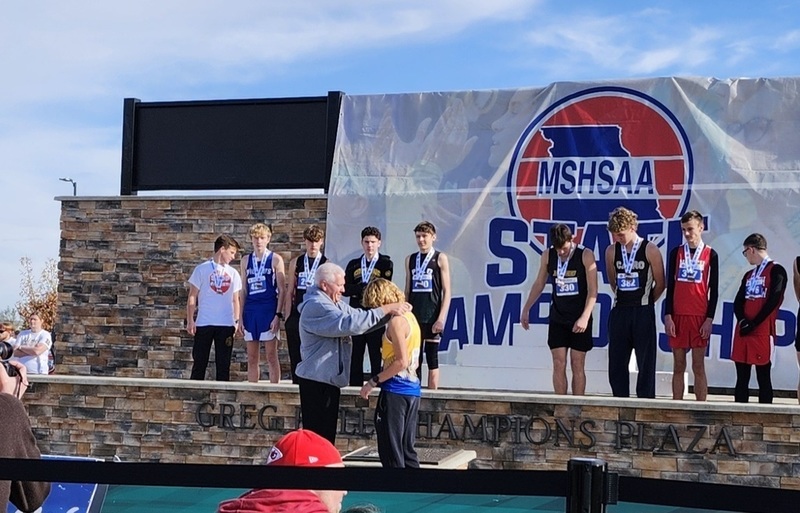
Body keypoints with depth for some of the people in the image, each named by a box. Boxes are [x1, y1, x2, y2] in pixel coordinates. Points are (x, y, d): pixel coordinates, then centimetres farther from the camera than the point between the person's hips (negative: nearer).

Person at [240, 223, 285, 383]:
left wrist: (278, 315, -11)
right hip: (250, 311, 4)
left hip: (269, 310, -4)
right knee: (251, 358, 7)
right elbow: (244, 290, 13)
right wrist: (241, 318, 8)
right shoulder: (246, 261, 11)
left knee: (271, 356, -2)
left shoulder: (275, 259, 0)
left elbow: (282, 290, -3)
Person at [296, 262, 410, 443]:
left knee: (327, 432, 16)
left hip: (329, 379, 10)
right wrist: (386, 309, -27)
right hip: (316, 381, -10)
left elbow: (358, 316, 9)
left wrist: (390, 312, -7)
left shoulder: (334, 304, 13)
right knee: (318, 435, -6)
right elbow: (350, 324, -30)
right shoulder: (316, 306, -20)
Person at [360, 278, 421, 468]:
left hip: (395, 390, -9)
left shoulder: (396, 320, -13)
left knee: (391, 452, -3)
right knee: (407, 449, 12)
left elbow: (401, 361, -19)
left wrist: (373, 381, -15)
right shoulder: (409, 316, 14)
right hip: (412, 389, 9)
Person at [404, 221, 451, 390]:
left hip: (432, 317, -4)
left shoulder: (440, 258, 0)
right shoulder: (410, 259, 12)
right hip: (413, 317, 4)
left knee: (432, 358, -1)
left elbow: (446, 291, -4)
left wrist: (441, 318, -12)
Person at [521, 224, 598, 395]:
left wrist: (585, 317, -20)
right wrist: (526, 309, 15)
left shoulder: (585, 255, -10)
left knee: (577, 365, 2)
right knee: (559, 365, 1)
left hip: (579, 319, -3)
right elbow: (539, 283, 14)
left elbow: (593, 290, -11)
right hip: (557, 318, 3)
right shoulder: (547, 256, 1)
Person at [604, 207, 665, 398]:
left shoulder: (650, 250, -5)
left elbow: (660, 284, 1)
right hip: (619, 311, 4)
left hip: (643, 313, -4)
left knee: (646, 362, 0)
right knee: (616, 363, 5)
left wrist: (644, 302, 9)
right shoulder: (611, 251, 6)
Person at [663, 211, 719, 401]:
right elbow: (670, 286, 6)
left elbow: (714, 290, 2)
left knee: (698, 366, 1)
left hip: (700, 317, -2)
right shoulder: (676, 252, 7)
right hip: (677, 316, 2)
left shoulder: (710, 254, 2)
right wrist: (667, 316, -2)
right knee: (678, 366, 6)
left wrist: (709, 319, -5)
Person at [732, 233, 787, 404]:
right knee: (742, 378, 7)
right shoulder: (748, 275, 20)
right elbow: (738, 302, 12)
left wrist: (753, 324, -11)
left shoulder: (776, 271, -2)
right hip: (742, 331, 7)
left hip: (762, 332, -7)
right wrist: (742, 321, -8)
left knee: (763, 378, -3)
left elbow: (773, 301, -11)